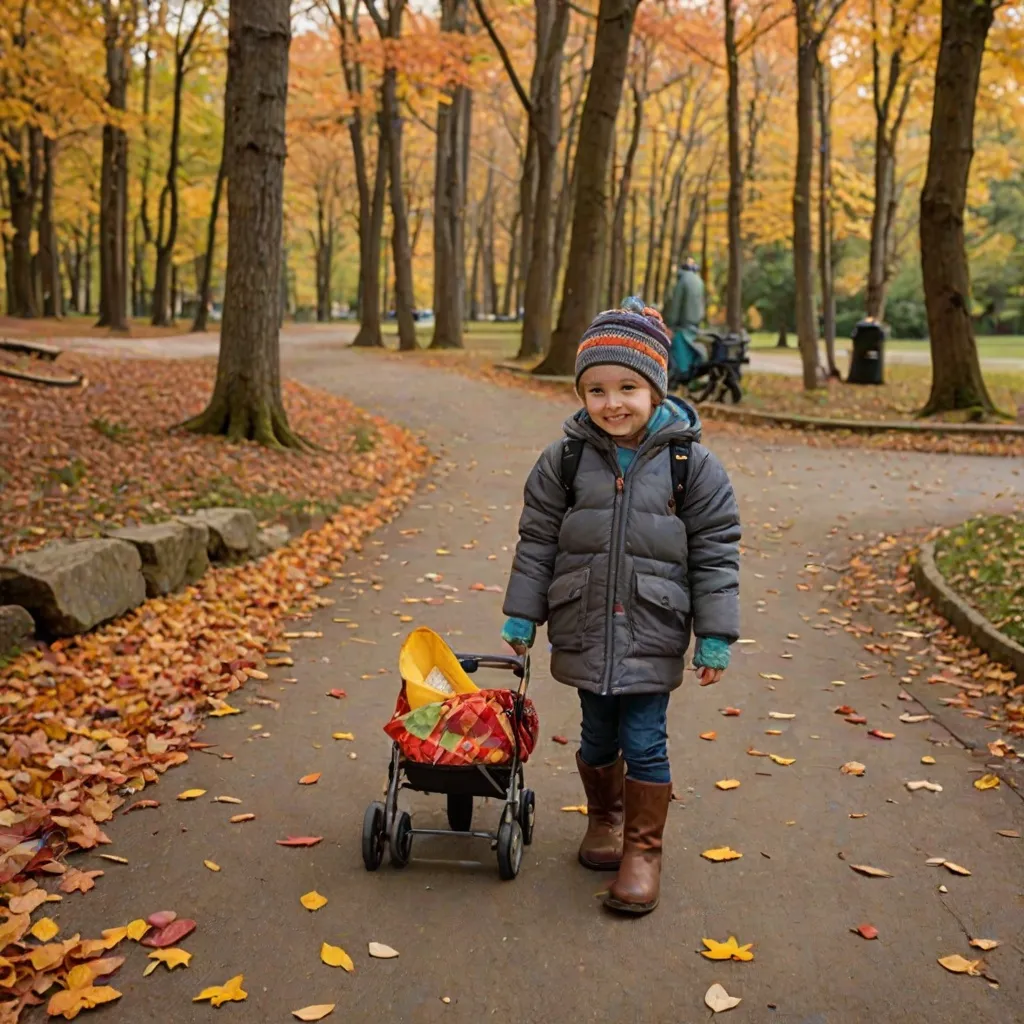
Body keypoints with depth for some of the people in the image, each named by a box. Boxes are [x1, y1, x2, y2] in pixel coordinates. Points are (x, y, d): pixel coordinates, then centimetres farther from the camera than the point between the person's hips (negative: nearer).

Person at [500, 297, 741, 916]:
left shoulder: (691, 464, -7)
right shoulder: (566, 460, -2)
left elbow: (716, 553, -3)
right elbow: (538, 540, 5)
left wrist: (715, 636, -5)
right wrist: (522, 616, 5)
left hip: (652, 636, -2)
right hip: (585, 630, 2)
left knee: (645, 744, 1)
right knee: (598, 737, 15)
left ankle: (644, 849, 19)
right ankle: (604, 820, 40)